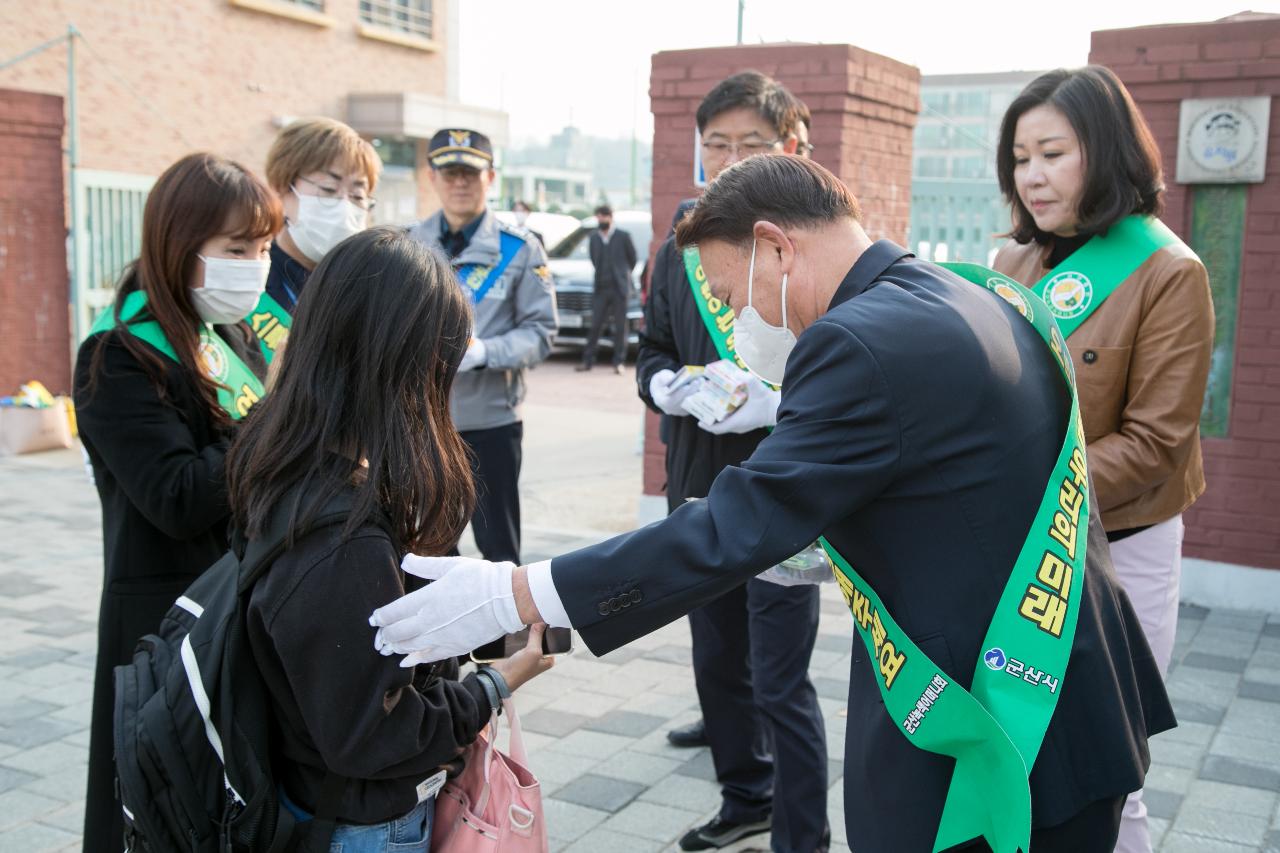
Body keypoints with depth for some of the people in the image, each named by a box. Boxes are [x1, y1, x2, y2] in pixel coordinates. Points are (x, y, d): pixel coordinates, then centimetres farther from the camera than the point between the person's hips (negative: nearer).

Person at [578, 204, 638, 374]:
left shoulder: (623, 236, -1)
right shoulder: (593, 237, 9)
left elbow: (633, 258, 9)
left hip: (619, 288, -3)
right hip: (601, 288, 3)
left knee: (620, 326, 1)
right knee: (595, 326, 2)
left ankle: (619, 362, 5)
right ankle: (587, 360, 7)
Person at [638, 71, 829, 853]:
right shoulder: (681, 250, 7)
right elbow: (653, 350, 16)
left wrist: (778, 400, -25)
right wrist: (665, 385, -6)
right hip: (699, 494, 7)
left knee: (781, 685, 0)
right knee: (719, 663, 19)